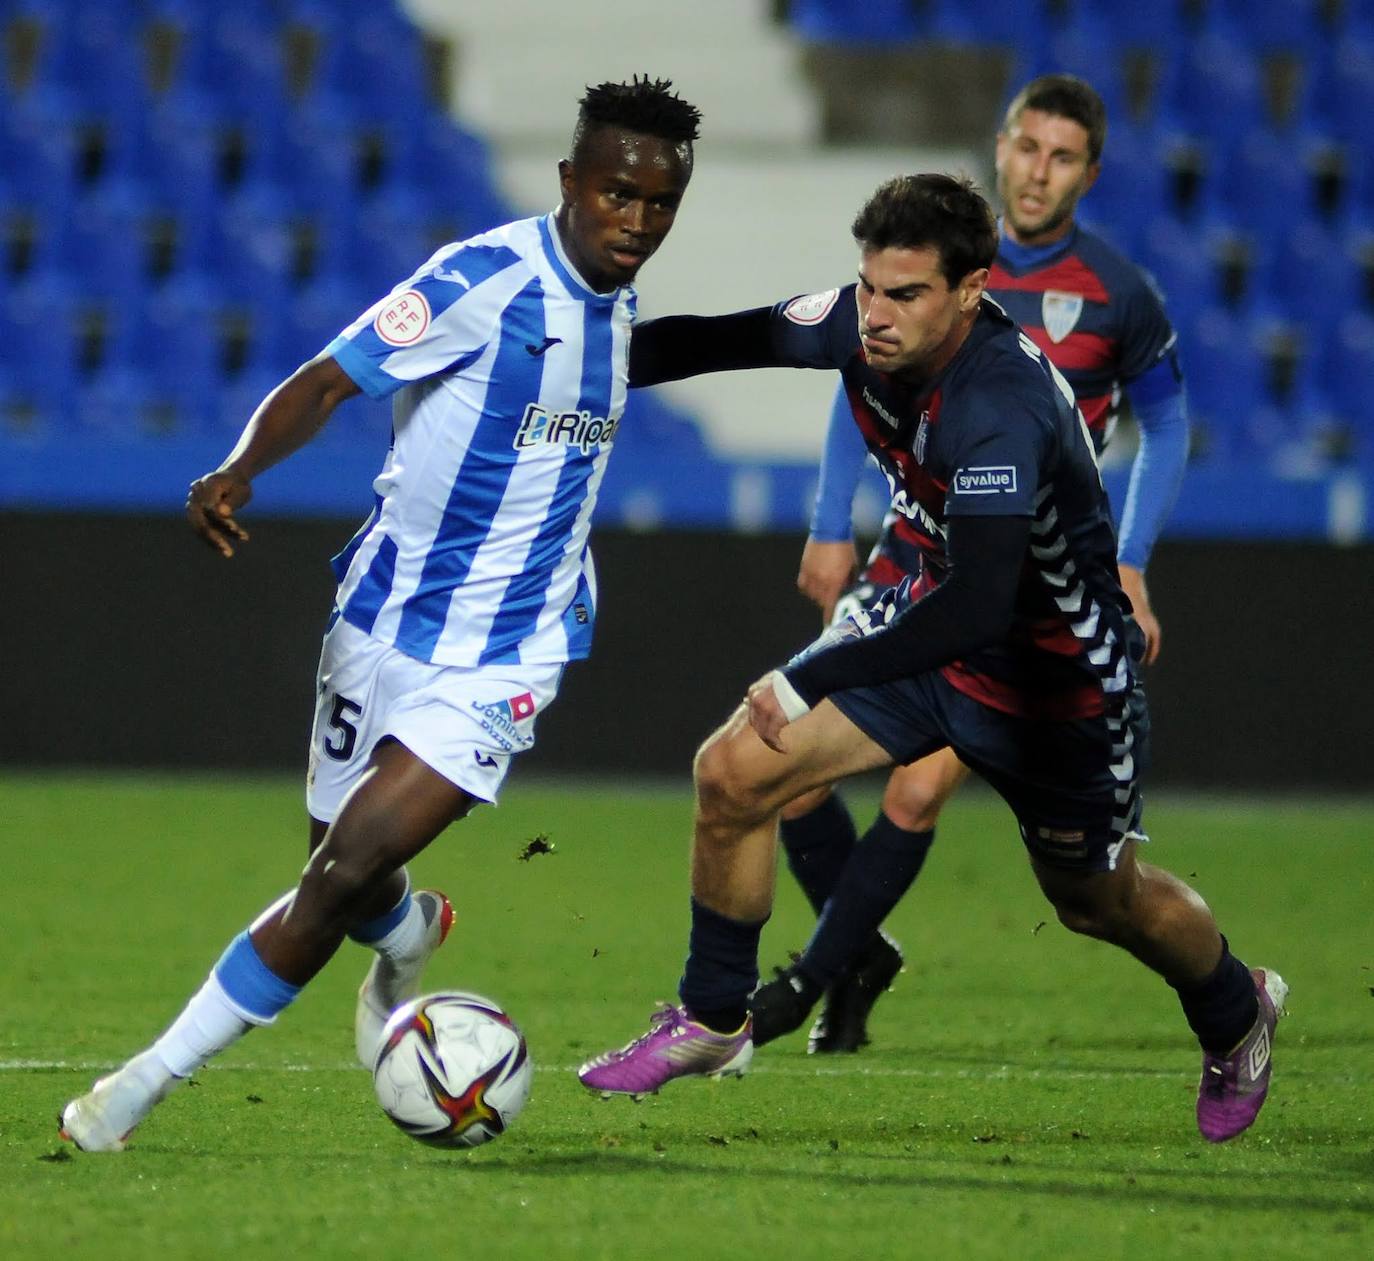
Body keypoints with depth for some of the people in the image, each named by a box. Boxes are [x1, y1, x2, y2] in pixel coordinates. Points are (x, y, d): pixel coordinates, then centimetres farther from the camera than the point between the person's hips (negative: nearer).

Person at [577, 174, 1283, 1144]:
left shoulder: (1001, 409, -39)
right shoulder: (862, 330, -18)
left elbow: (978, 607, -45)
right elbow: (726, 340, -1)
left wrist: (812, 682, -45)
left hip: (1058, 673, -6)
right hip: (935, 616, 6)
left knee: (1099, 899, 15)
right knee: (735, 771, -9)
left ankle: (1237, 1014, 48)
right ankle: (713, 1022, 10)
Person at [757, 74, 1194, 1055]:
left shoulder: (1119, 295, -6)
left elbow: (1166, 423, 8)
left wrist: (1129, 566, -2)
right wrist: (832, 529, 3)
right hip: (910, 566, 4)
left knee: (918, 793, -15)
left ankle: (815, 976, 4)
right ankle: (863, 956, 20)